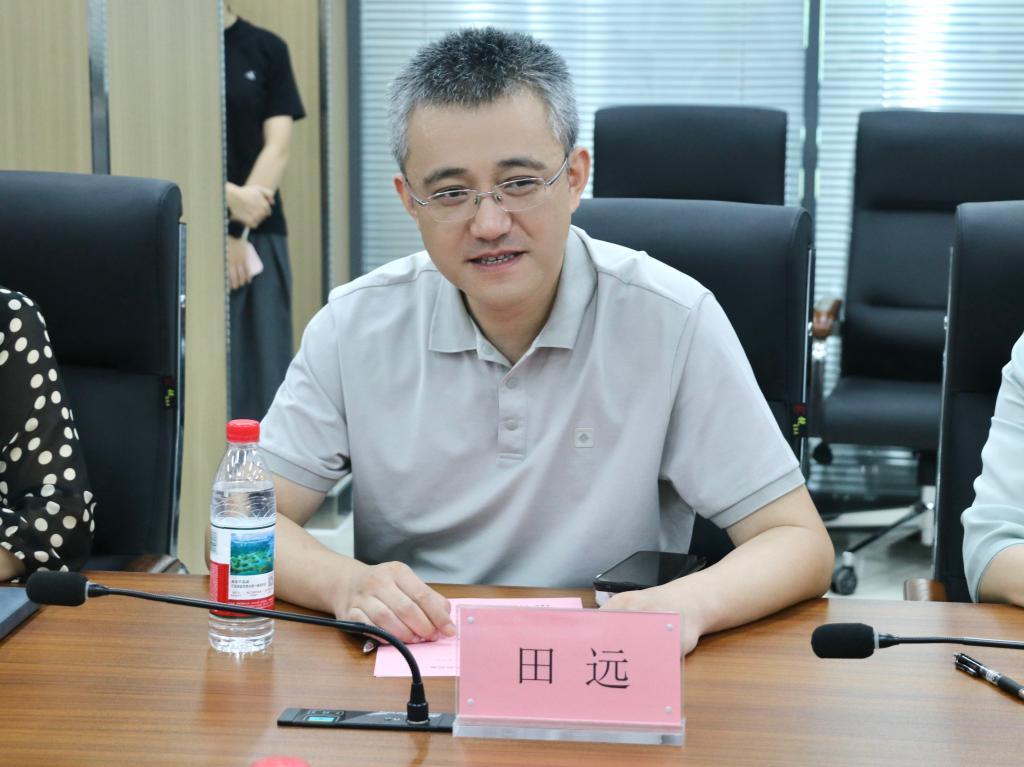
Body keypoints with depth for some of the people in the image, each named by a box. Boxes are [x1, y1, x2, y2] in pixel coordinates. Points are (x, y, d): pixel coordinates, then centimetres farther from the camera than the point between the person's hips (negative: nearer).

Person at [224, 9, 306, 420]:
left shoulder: (267, 49, 6)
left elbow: (278, 148, 0)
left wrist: (237, 233, -8)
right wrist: (230, 196, -18)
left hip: (260, 233, 2)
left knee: (266, 364, 0)